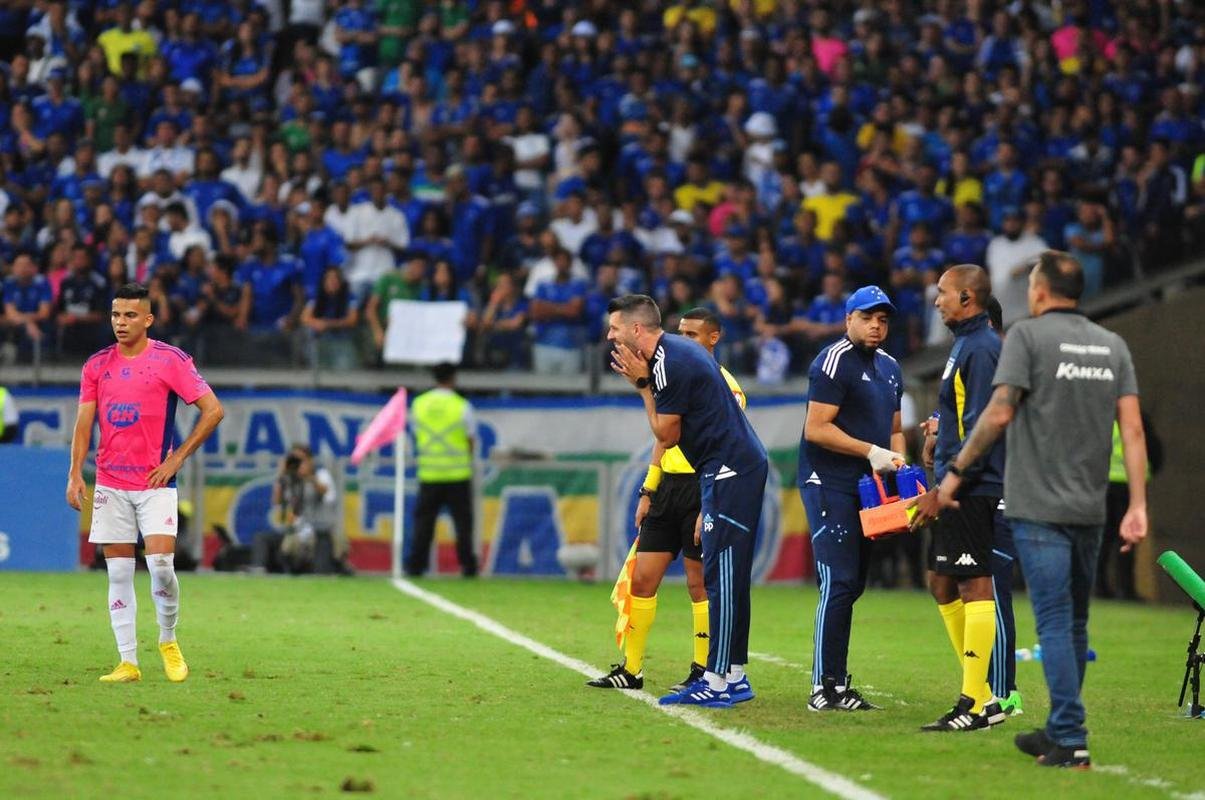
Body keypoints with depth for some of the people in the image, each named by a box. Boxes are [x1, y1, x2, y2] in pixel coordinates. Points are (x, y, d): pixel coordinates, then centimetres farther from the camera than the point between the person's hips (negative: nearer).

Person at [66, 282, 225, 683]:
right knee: (118, 573, 1)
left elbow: (213, 410, -4)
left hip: (155, 483, -3)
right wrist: (75, 474, -4)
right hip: (110, 484, 4)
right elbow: (84, 422, 7)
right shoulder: (97, 364, 7)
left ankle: (168, 641, 11)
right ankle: (128, 662, 4)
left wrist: (177, 457, -6)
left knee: (160, 564, -14)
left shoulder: (170, 360, -4)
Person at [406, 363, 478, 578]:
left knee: (423, 521, 6)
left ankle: (415, 565, 1)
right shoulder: (462, 405, -6)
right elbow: (471, 441, -1)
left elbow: (415, 433, 12)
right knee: (462, 520, 4)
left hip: (429, 473, 2)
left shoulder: (419, 404, 4)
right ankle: (467, 565, 3)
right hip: (458, 472, -2)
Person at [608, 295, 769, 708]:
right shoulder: (678, 352, 16)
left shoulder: (669, 363, -16)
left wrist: (643, 384, -5)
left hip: (731, 469, -11)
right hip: (742, 466, 11)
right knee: (728, 577, 12)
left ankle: (717, 681, -10)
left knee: (721, 577, -10)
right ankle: (735, 677, 16)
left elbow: (667, 436, -10)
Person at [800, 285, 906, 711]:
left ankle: (837, 685, 16)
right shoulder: (835, 361, -10)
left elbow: (893, 428, 26)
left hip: (865, 486, 9)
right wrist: (872, 452, -19)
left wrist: (897, 460, 6)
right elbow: (816, 428, -16)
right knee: (838, 584, -12)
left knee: (852, 586, 11)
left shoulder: (889, 368, 18)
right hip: (829, 484, -9)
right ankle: (825, 687, -10)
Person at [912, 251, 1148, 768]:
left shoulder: (1028, 335, -5)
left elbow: (999, 414, -13)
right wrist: (1137, 507, 0)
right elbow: (1132, 429, 3)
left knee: (1055, 624, -7)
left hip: (1040, 507, -5)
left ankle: (1070, 742, -12)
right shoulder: (1112, 345, 10)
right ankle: (1060, 731, 22)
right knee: (1074, 625, 14)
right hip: (1090, 510, 5)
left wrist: (955, 472, -6)